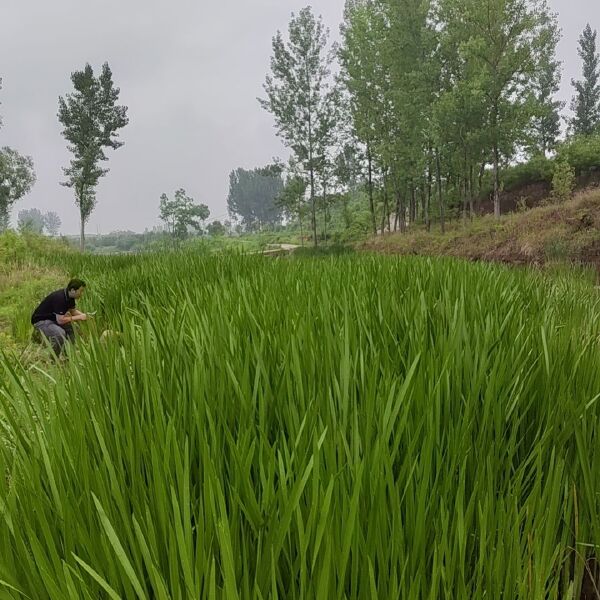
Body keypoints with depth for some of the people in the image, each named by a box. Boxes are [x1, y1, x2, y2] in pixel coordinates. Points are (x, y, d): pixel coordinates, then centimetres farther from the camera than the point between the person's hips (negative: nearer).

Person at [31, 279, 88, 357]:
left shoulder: (69, 296, -3)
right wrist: (78, 317, -26)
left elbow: (73, 311, 13)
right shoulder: (59, 298, -31)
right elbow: (60, 320, -33)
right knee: (60, 333, -30)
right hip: (41, 320, -10)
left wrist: (83, 315, -6)